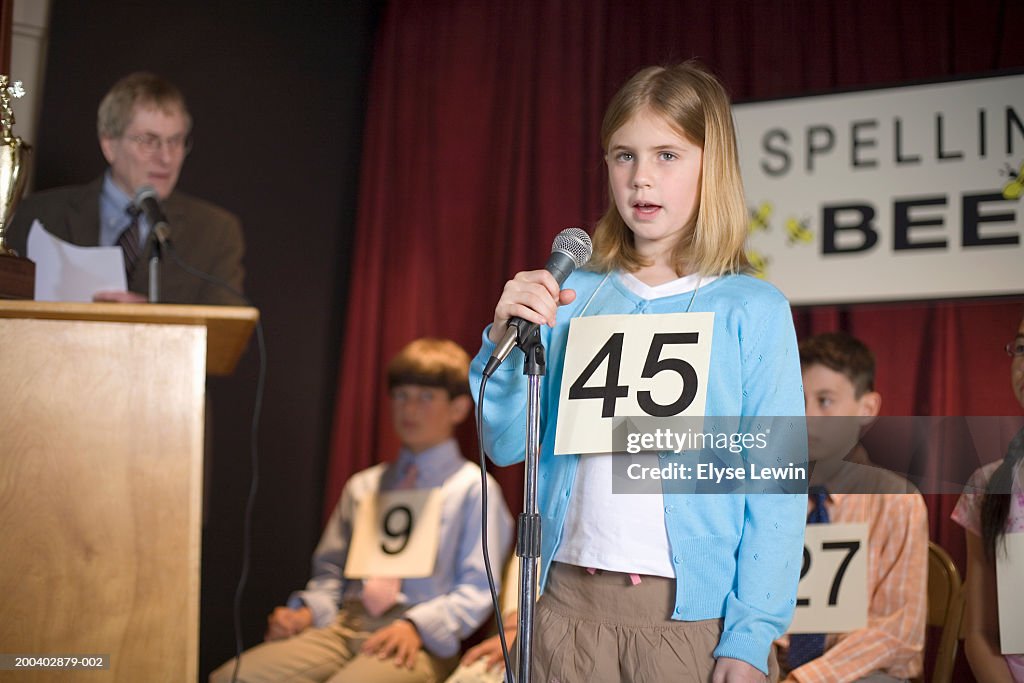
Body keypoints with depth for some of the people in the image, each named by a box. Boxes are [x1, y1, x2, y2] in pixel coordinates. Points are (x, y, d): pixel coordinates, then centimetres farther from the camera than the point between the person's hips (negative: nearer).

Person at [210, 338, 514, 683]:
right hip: (345, 625, 5)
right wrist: (308, 610, 2)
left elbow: (477, 588, 0)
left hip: (416, 641, -5)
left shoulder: (473, 489, 7)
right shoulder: (363, 486, 24)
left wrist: (417, 627, -16)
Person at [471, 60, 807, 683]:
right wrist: (506, 339, -11)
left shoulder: (753, 310, -3)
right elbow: (508, 444, 5)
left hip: (694, 614, -2)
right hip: (570, 601, 3)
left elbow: (777, 483, -6)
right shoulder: (573, 297, 5)